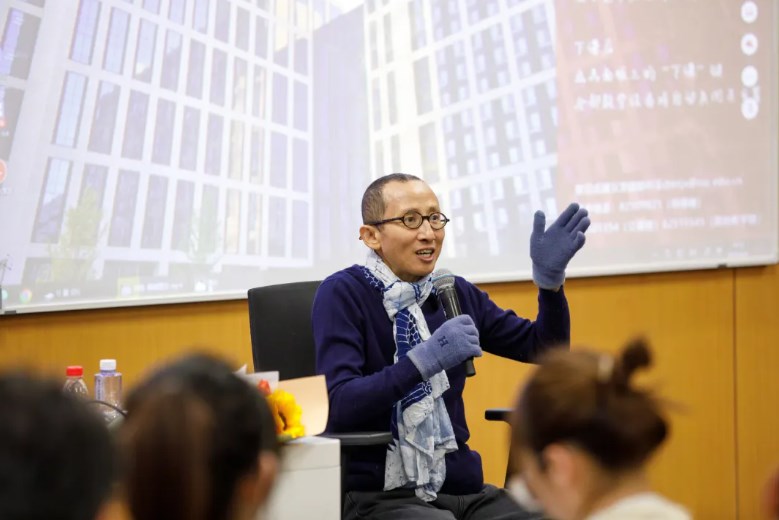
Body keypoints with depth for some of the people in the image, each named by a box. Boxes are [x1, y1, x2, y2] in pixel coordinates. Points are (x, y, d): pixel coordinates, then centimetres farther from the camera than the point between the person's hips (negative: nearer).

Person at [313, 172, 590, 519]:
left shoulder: (457, 292, 9)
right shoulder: (343, 293, -8)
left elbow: (544, 348, 14)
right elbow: (339, 405, -19)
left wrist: (550, 277, -2)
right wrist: (424, 358, -29)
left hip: (460, 486, 5)